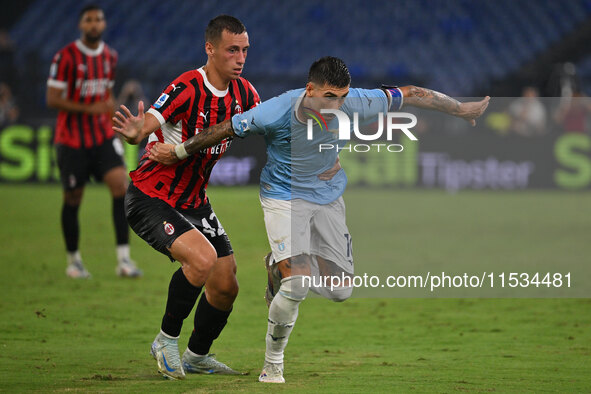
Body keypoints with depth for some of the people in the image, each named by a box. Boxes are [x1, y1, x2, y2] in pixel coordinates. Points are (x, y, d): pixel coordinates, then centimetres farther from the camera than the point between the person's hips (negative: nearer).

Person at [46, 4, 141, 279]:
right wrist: (89, 109, -19)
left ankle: (124, 259, -16)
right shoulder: (66, 57, -10)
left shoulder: (110, 56, 8)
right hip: (72, 140, -4)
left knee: (120, 184, -15)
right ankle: (73, 261, 23)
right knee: (72, 200, 4)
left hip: (103, 137, 4)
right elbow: (52, 99, -13)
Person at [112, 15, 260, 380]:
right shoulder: (186, 89, -24)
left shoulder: (243, 93, -2)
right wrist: (135, 132, -58)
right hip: (151, 197, -8)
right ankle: (167, 340, -7)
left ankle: (198, 355, 31)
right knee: (202, 258, -29)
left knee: (226, 285, 5)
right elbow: (144, 129, -34)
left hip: (195, 203, 8)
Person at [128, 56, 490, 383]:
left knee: (341, 290, 0)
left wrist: (461, 109, 1)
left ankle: (281, 265, 31)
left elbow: (411, 95, -8)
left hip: (328, 197, 4)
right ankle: (273, 365, 1)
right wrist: (178, 153, 0)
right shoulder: (275, 113, -28)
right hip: (284, 197, -4)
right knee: (296, 286, -22)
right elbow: (225, 129, -12)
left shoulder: (353, 103, -22)